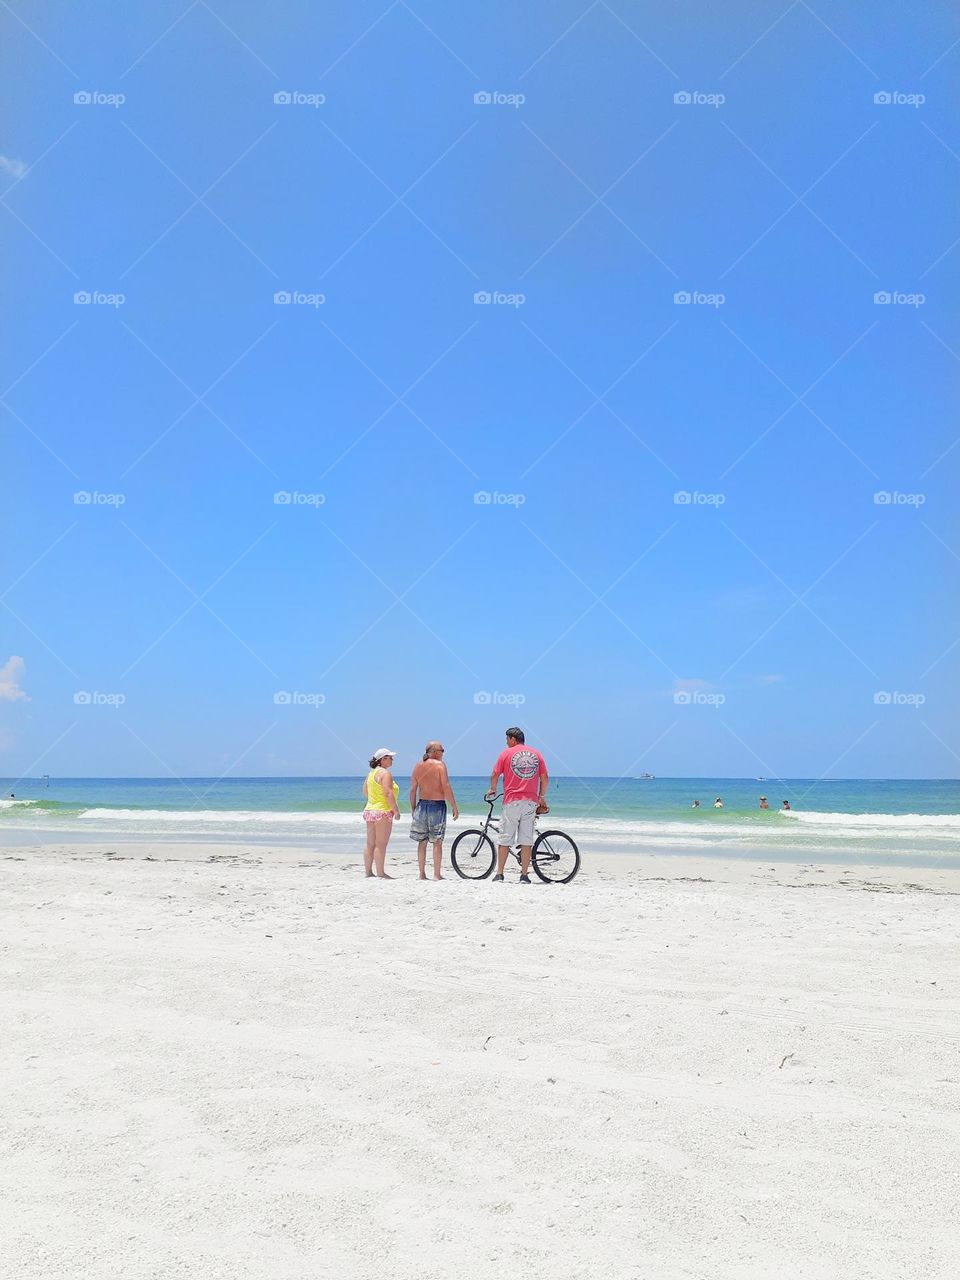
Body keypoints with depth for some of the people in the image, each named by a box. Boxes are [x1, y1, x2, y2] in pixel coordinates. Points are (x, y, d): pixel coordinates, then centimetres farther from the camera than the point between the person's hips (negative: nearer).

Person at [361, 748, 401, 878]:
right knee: (381, 844, -6)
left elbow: (365, 792, 20)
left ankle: (368, 872, 16)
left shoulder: (371, 773, 14)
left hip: (369, 810, 9)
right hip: (383, 811, -9)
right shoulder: (385, 773, -13)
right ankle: (380, 873, -4)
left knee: (370, 844, 12)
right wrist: (396, 810, -15)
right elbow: (388, 794, -20)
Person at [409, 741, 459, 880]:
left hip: (422, 805, 5)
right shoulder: (440, 765, -7)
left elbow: (412, 789, 6)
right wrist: (454, 807, -8)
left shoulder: (417, 766, 7)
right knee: (437, 842, 0)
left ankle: (422, 874, 11)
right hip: (438, 805, -5)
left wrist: (413, 809, 14)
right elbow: (446, 787, -13)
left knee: (422, 841, 10)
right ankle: (437, 875, 0)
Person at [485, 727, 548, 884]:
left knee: (505, 839, 4)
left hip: (512, 801, -2)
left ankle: (499, 874, 7)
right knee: (526, 840, 3)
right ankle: (524, 875, 3)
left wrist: (492, 789, 20)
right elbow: (545, 777, 9)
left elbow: (495, 774, 2)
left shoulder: (506, 752, 2)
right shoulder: (536, 754, 10)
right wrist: (542, 797, 20)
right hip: (531, 801, 2)